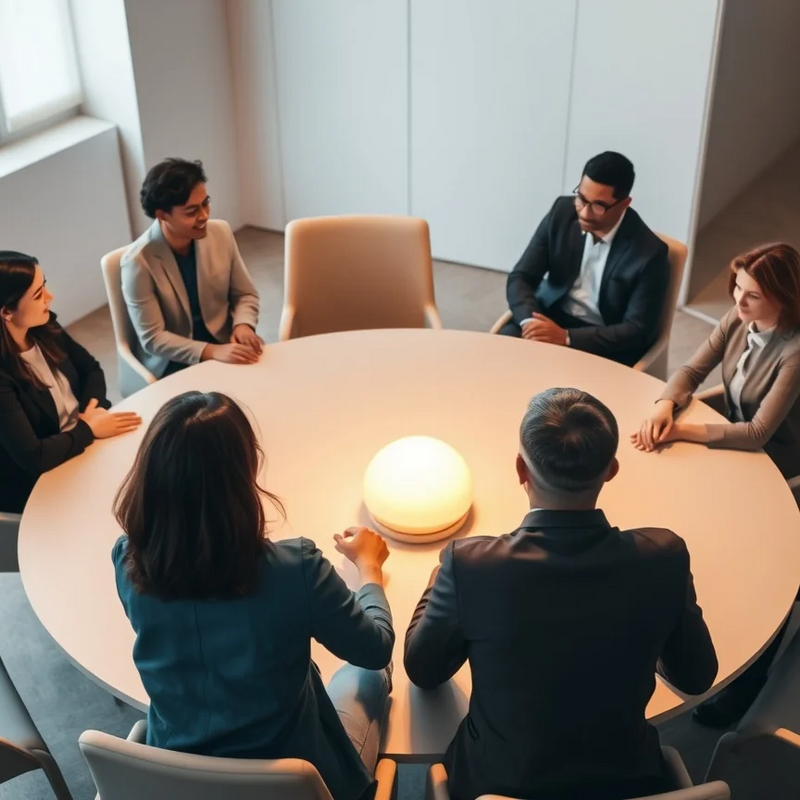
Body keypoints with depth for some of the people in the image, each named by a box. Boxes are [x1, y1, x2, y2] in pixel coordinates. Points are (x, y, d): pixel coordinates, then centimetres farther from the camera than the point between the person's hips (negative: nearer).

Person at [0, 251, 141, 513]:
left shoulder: (44, 328, -6)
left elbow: (91, 369, 10)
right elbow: (33, 457, -29)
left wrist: (93, 407, -9)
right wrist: (89, 428, -18)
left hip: (86, 441, 7)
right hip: (40, 484, -7)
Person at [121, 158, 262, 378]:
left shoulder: (221, 232, -6)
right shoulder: (138, 261, -18)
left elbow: (245, 294, 6)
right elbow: (152, 339, -16)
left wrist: (243, 325, -16)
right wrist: (211, 352, -28)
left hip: (224, 344, 5)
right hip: (172, 362, -5)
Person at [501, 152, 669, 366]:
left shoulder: (649, 252, -18)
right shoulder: (562, 212, -7)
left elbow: (637, 331, -17)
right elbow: (521, 277, -3)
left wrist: (566, 337, -28)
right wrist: (530, 321, -25)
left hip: (604, 344, -3)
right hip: (550, 318, 3)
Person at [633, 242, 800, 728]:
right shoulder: (738, 319, -8)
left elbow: (757, 435, -30)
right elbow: (693, 371, -3)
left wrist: (681, 431, -27)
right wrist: (665, 406, -25)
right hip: (729, 434, 7)